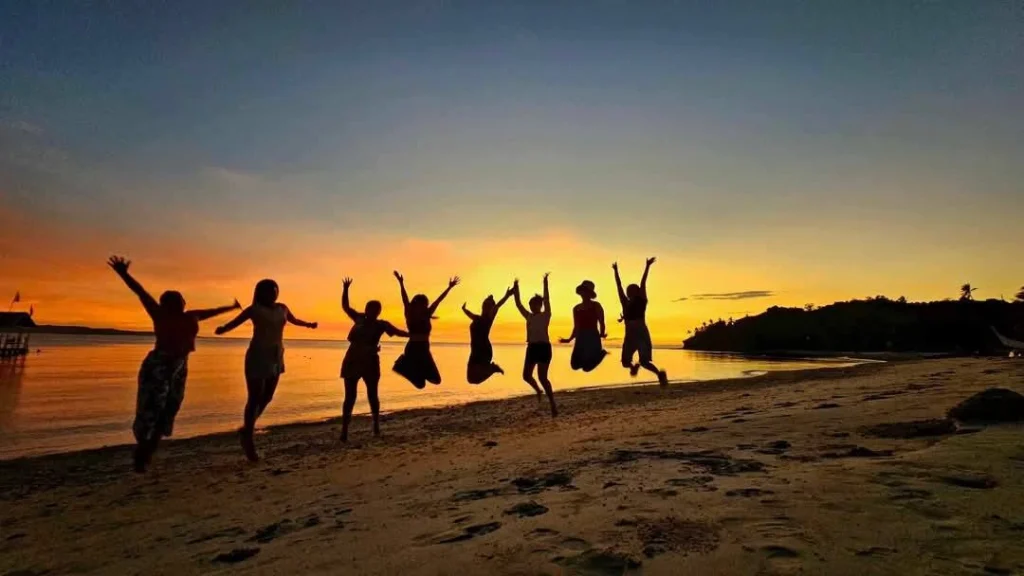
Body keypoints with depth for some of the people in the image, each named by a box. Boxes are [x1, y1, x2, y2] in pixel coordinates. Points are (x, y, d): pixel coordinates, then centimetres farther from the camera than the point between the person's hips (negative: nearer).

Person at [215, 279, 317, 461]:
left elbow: (293, 320, 30)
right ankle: (248, 439, 8)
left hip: (276, 357, 6)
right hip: (258, 357, -6)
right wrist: (222, 329, -39)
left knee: (267, 397, 12)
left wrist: (308, 324, 46)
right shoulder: (254, 309, -7)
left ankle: (246, 429, 32)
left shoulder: (282, 308, 10)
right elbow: (235, 322, -17)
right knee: (255, 398, -3)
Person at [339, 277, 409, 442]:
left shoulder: (381, 324, -1)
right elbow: (345, 306, 15)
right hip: (352, 361, 2)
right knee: (350, 397, 3)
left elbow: (398, 332, -6)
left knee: (372, 395, 10)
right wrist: (345, 289, 4)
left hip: (369, 362, -2)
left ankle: (376, 426, 25)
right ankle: (344, 431, 5)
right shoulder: (359, 318, 7)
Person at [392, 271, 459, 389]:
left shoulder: (427, 316, 3)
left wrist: (449, 287, 3)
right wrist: (401, 284, -27)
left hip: (424, 350, 5)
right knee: (420, 384, -4)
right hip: (413, 349, -5)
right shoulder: (411, 316, -7)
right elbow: (405, 300, -17)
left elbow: (438, 300, 3)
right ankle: (404, 364, 19)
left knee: (436, 380, 7)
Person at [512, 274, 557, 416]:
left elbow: (547, 300, -12)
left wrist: (545, 284, -17)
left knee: (542, 377, -11)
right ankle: (538, 390, 37)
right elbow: (518, 304, 11)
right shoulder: (529, 316, 13)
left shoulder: (546, 315, -1)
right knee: (526, 375, 6)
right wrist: (516, 289, 6)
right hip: (531, 347, 6)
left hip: (543, 347, -6)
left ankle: (553, 405, -4)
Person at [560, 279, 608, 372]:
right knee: (575, 365, -6)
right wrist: (569, 339, 10)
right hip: (581, 339, 5)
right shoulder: (576, 308, 12)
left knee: (587, 367, -10)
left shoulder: (596, 305, -1)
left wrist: (602, 334, -17)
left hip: (593, 338, -5)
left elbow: (602, 323, -4)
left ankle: (601, 353, 16)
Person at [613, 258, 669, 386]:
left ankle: (660, 374, 9)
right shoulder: (625, 303, 9)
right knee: (625, 362, 0)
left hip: (642, 334, -4)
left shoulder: (641, 302, 3)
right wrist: (616, 271, 9)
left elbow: (643, 284, -1)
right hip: (630, 336, 4)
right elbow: (619, 286, 9)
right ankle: (634, 366, 28)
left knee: (644, 362, -7)